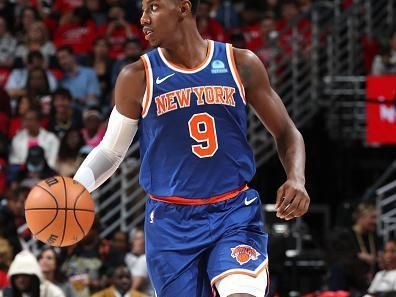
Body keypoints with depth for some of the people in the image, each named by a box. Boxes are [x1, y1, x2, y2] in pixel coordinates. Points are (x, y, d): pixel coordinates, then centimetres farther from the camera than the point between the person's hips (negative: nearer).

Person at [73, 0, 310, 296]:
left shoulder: (241, 64, 1)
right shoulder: (137, 78, -1)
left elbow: (286, 132, 9)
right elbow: (111, 150, 9)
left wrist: (297, 180, -10)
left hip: (235, 214, -1)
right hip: (171, 224, 1)